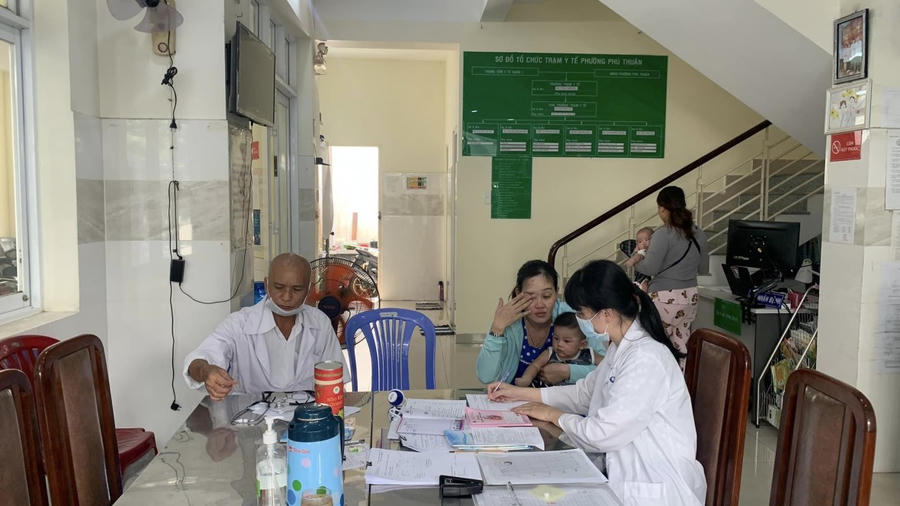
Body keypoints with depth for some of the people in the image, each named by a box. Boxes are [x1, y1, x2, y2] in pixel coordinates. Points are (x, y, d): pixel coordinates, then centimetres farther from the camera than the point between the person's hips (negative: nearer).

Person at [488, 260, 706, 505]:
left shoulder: (647, 359, -25)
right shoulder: (621, 348, 5)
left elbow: (600, 434, -24)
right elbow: (584, 392, 18)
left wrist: (553, 415, -6)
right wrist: (519, 393, 15)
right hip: (624, 472, 8)